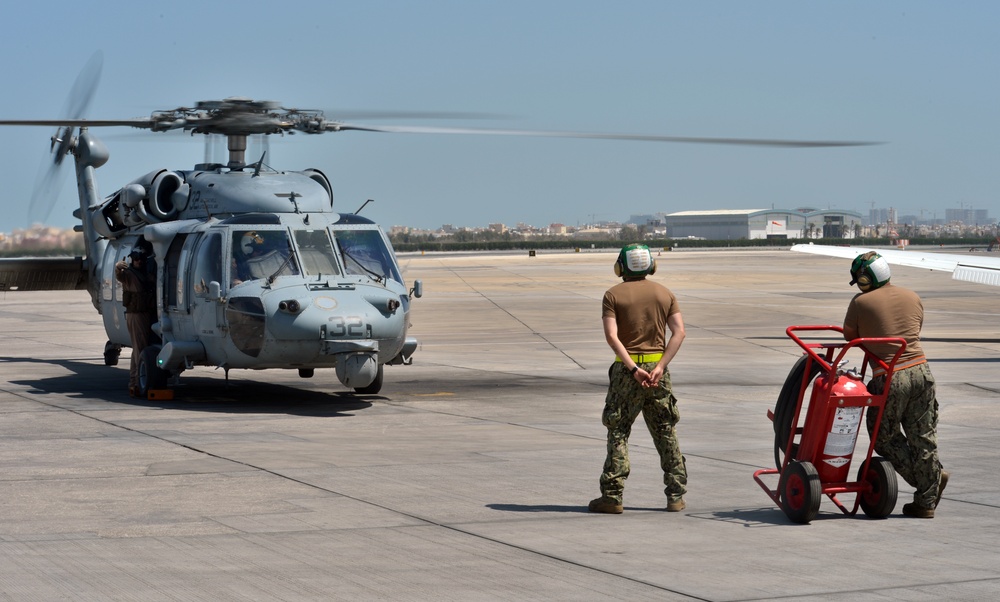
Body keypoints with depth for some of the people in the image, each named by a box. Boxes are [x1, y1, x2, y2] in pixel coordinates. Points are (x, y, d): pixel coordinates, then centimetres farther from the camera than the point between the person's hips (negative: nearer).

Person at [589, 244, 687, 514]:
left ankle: (612, 496, -2)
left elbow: (611, 335, -13)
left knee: (618, 432, 3)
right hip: (657, 366, 3)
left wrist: (633, 368, -16)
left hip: (626, 369, -3)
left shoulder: (614, 295, -1)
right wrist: (660, 367, -10)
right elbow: (679, 332, -3)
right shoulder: (665, 294, 8)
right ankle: (676, 496, 10)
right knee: (666, 434, 10)